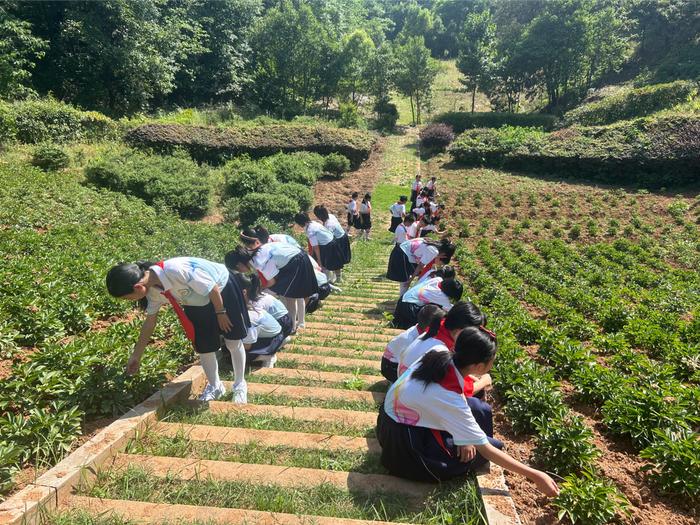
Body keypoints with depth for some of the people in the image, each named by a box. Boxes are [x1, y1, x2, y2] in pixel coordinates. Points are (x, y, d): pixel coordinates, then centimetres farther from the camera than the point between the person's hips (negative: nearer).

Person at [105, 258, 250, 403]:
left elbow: (212, 288, -31)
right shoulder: (152, 291, -15)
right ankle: (214, 386, 30)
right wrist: (136, 356, 7)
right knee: (203, 348, 6)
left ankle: (240, 385, 26)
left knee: (233, 342, 4)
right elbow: (150, 321, 1)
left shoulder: (176, 270, -41)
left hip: (222, 290, -6)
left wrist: (221, 313, -17)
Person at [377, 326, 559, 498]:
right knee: (493, 446, -2)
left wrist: (464, 435, -5)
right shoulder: (449, 398, -32)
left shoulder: (438, 355, -14)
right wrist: (535, 476, -16)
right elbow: (487, 451, -22)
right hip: (404, 446, -7)